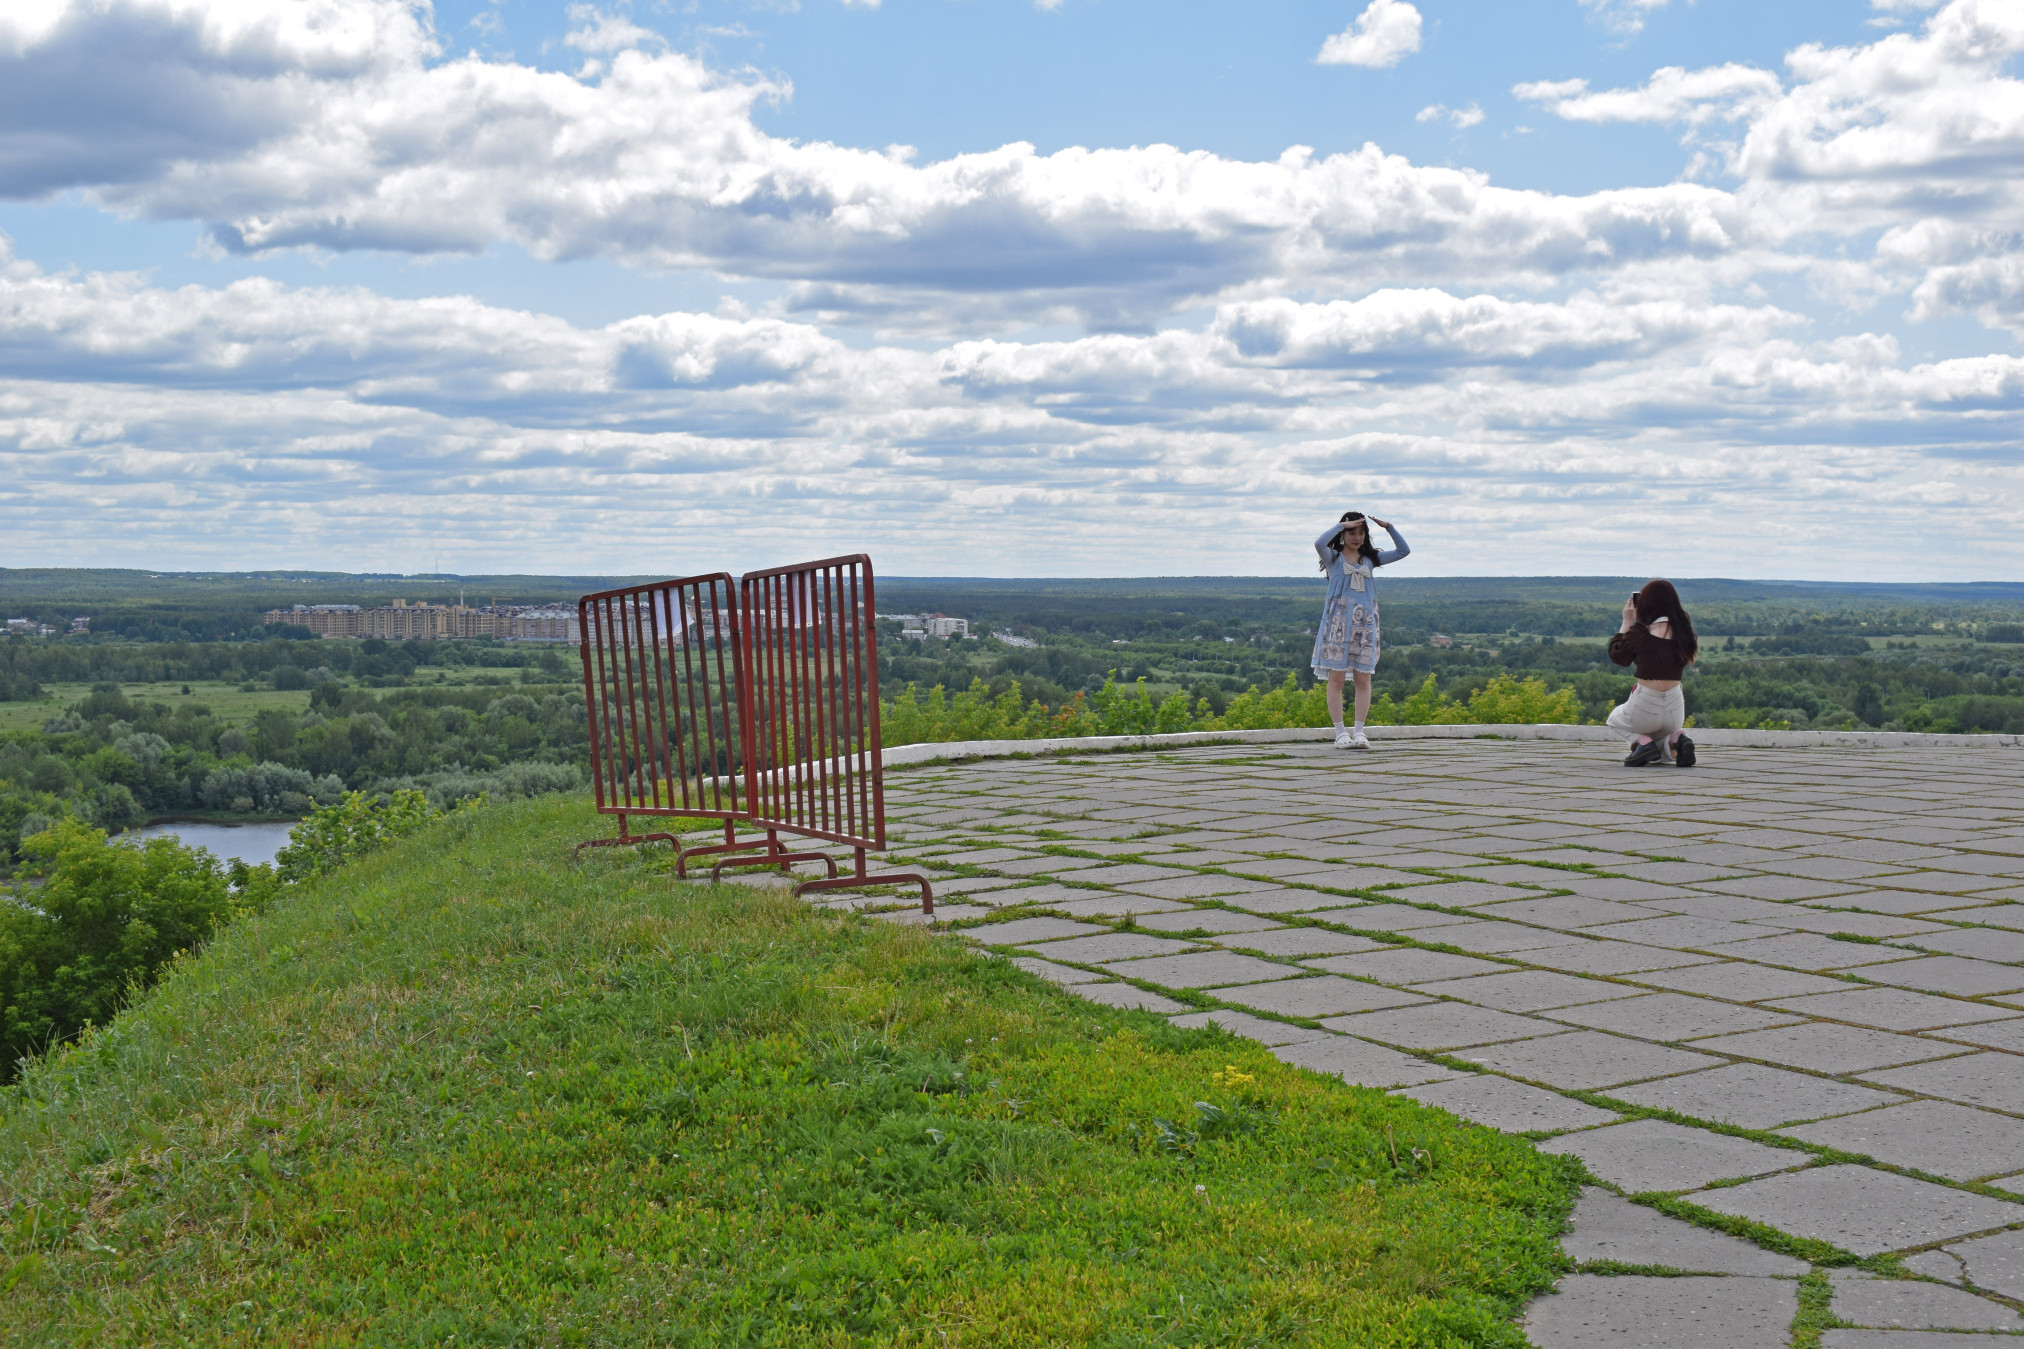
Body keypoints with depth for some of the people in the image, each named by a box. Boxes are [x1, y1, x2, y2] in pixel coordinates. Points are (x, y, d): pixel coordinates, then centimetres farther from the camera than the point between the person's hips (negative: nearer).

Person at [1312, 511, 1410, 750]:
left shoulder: (1370, 558, 14)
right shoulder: (1333, 557, 4)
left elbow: (1403, 551, 13)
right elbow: (1319, 543, -18)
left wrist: (1388, 527, 3)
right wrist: (1341, 525, -9)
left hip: (1364, 624, 3)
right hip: (1338, 623, -3)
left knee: (1364, 679, 0)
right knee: (1336, 678, -5)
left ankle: (1359, 731, 4)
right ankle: (1340, 732, -1)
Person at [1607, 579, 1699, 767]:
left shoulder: (1640, 632, -15)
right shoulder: (1684, 630, -1)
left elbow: (1617, 655, -1)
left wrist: (1627, 622, 7)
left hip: (1645, 707, -4)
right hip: (1675, 708, 5)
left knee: (1615, 720, 31)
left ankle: (1643, 742, 0)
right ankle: (1676, 739, 0)